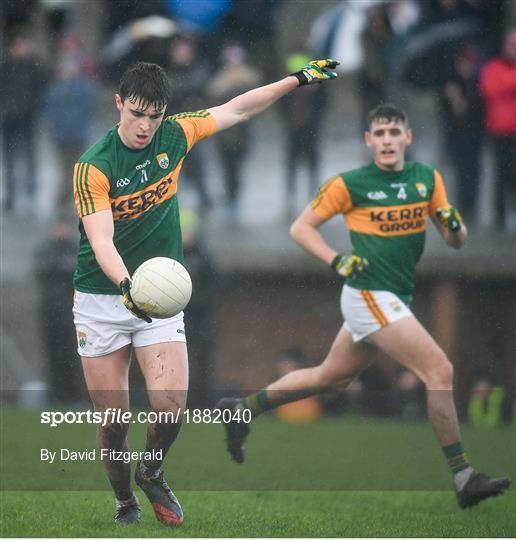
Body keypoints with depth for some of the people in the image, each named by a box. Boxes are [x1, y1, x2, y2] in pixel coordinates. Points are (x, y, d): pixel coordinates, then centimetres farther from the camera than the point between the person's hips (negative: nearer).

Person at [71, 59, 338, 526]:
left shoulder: (174, 136, -2)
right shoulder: (94, 166, -16)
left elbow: (236, 110, 13)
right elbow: (101, 240, -25)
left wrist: (300, 78, 16)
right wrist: (127, 286, -43)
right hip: (101, 299, -3)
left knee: (172, 408, -13)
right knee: (114, 419, -2)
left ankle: (151, 472, 18)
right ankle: (125, 501, 25)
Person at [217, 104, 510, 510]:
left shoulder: (427, 178, 7)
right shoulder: (350, 184, -8)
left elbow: (456, 242, 10)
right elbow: (301, 227, 0)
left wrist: (454, 225, -13)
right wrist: (337, 261, -14)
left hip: (395, 300, 7)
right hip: (369, 296, -7)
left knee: (330, 378, 19)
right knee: (440, 370, -16)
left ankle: (242, 410, 36)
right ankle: (463, 478, -14)